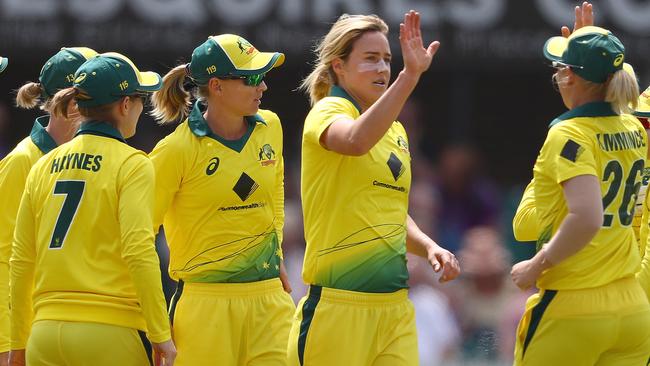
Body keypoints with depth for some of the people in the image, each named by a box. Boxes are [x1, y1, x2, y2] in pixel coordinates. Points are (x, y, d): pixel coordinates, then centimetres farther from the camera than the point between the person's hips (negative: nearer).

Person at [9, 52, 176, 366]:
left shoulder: (43, 167, 12)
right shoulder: (131, 164, -3)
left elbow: (21, 261, 12)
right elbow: (139, 253, -13)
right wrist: (160, 334, -10)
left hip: (46, 336, 5)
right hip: (111, 333, -5)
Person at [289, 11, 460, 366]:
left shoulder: (396, 131, 17)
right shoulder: (329, 111, -6)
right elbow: (356, 141, -32)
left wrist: (427, 246, 9)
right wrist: (409, 75, -39)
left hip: (395, 309, 7)